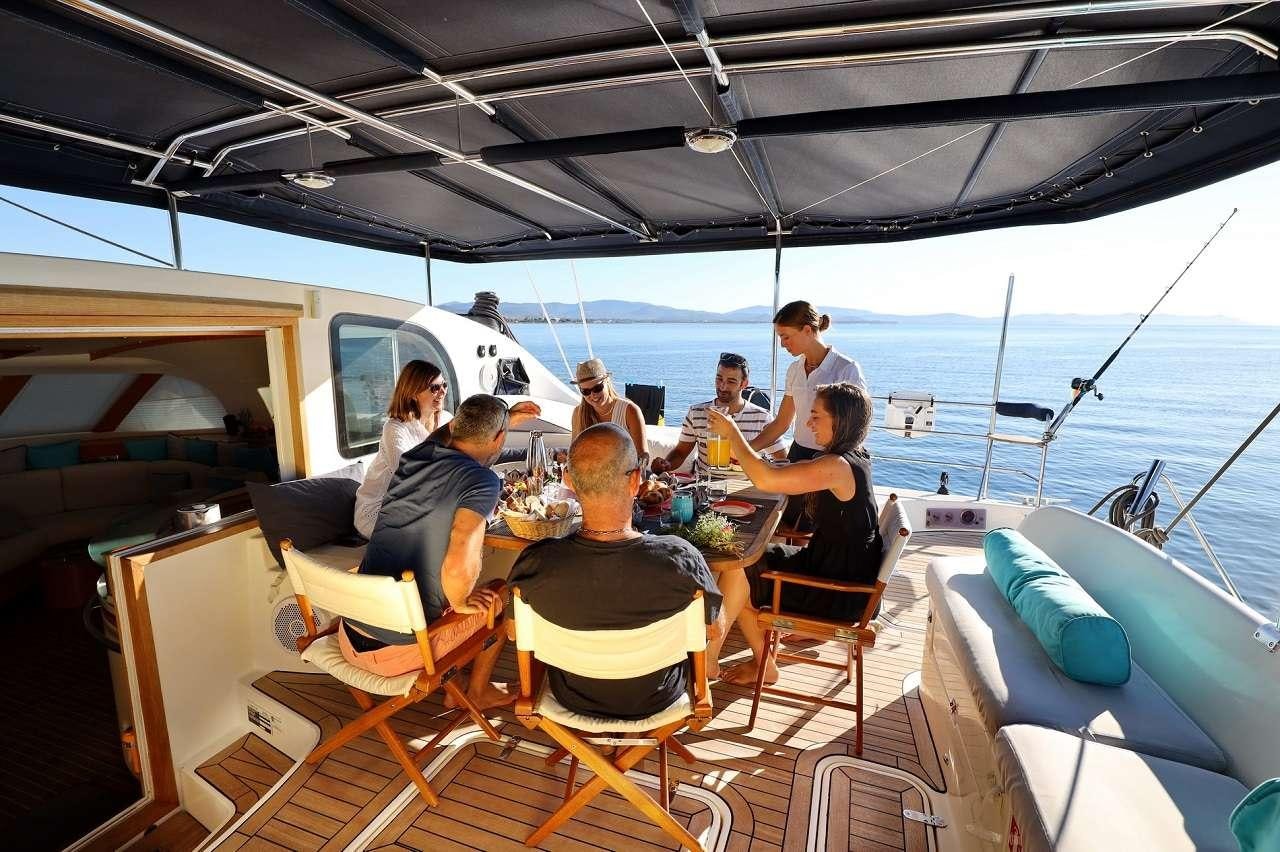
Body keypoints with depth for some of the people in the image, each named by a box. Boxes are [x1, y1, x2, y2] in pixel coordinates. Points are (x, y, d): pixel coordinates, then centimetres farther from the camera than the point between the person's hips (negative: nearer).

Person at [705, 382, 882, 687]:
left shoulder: (838, 466, -27)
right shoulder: (854, 459, 4)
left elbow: (766, 480, -34)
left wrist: (732, 433, -23)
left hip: (839, 592, -9)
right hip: (843, 573, 9)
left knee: (736, 572, -5)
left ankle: (707, 659, 15)